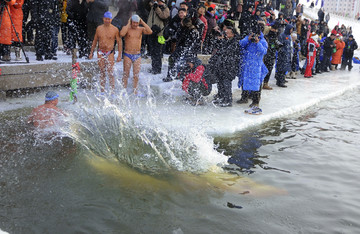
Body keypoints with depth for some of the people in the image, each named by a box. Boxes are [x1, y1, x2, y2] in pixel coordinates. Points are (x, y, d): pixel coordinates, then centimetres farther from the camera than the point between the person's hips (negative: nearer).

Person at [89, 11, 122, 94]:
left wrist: (119, 55, -6)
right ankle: (102, 91, 13)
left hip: (110, 53, -3)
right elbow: (95, 41, 16)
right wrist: (91, 52, 14)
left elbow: (119, 42, 0)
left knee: (110, 72, -9)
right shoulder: (99, 28, 7)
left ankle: (112, 91, -5)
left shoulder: (115, 29, -3)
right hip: (100, 52, 3)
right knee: (102, 72, 7)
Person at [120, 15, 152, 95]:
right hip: (127, 55, -2)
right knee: (126, 74, 2)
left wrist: (142, 23, -9)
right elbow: (122, 34, -25)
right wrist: (128, 24, -15)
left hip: (137, 55, 2)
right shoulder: (126, 28, -2)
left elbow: (150, 32, -15)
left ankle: (135, 91, 13)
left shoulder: (141, 29, 4)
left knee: (136, 75, 3)